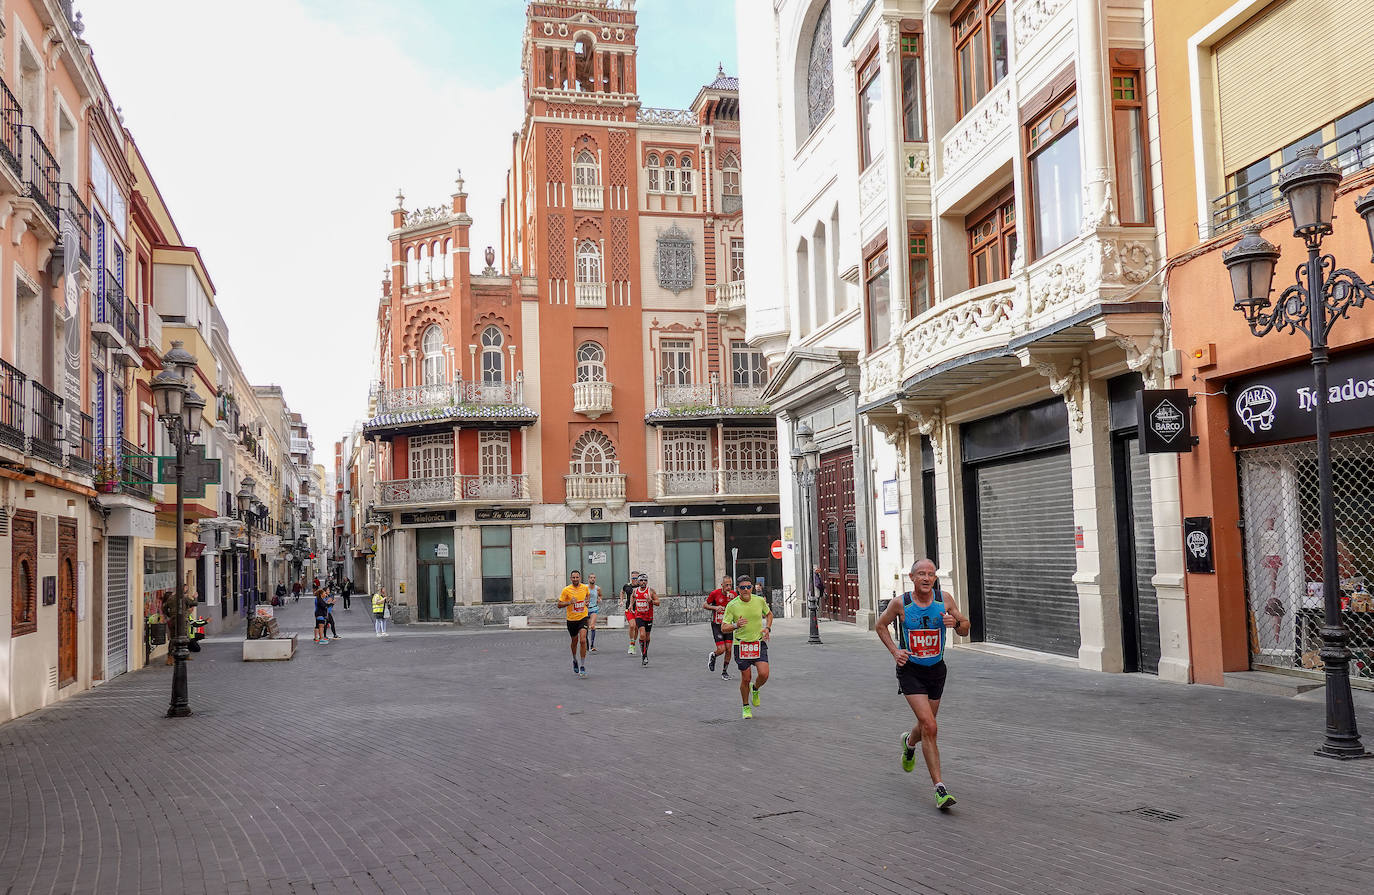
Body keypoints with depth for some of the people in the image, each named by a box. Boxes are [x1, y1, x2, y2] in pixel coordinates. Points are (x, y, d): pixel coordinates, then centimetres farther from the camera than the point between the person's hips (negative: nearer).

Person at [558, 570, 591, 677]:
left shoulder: (585, 587, -1)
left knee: (583, 640, -16)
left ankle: (583, 666, -9)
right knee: (574, 641, 14)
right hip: (571, 619, 0)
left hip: (583, 617, 0)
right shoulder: (566, 590, -9)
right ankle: (575, 661, 42)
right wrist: (569, 602, -24)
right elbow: (559, 604, -7)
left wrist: (586, 602, 2)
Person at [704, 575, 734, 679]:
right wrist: (715, 607, -18)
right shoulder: (715, 593, -12)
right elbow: (704, 605, 0)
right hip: (717, 625, -3)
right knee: (721, 649, -11)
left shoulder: (733, 594, -3)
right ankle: (712, 657, 25)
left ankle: (724, 671, 18)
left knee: (728, 649, -1)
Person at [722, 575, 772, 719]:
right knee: (746, 679, 2)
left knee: (764, 674, -13)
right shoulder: (732, 605, -9)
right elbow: (723, 628, -8)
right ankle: (746, 707, 25)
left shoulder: (760, 601, -2)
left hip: (759, 643, 2)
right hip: (741, 644, -2)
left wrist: (767, 628, 1)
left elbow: (769, 614, 19)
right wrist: (736, 625, -28)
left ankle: (755, 689, 23)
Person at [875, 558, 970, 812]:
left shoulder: (944, 599, -7)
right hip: (911, 670, -3)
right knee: (929, 727, -16)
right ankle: (939, 788, -11)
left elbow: (966, 630, 3)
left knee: (926, 727, 16)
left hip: (936, 670, 3)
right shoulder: (901, 603, -11)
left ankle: (909, 741, 54)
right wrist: (894, 650, -7)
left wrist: (956, 622, -20)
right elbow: (881, 625, 7)